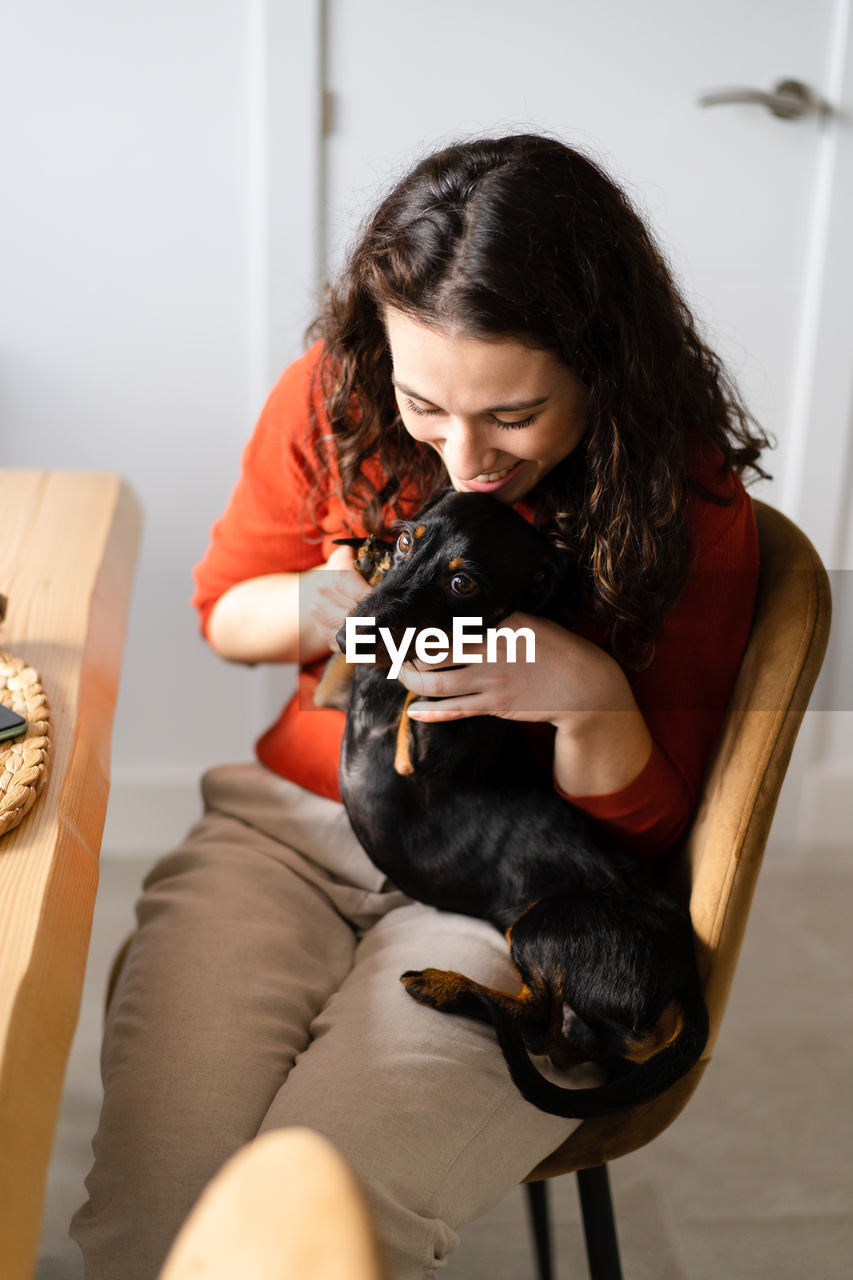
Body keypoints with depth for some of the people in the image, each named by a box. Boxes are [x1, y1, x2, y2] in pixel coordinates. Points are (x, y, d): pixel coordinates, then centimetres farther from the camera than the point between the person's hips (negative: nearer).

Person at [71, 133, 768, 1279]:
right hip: (293, 818, 3)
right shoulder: (333, 397, -6)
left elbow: (645, 823, -5)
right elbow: (224, 605, 11)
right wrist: (327, 604, -13)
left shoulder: (691, 509, -12)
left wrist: (588, 697, -27)